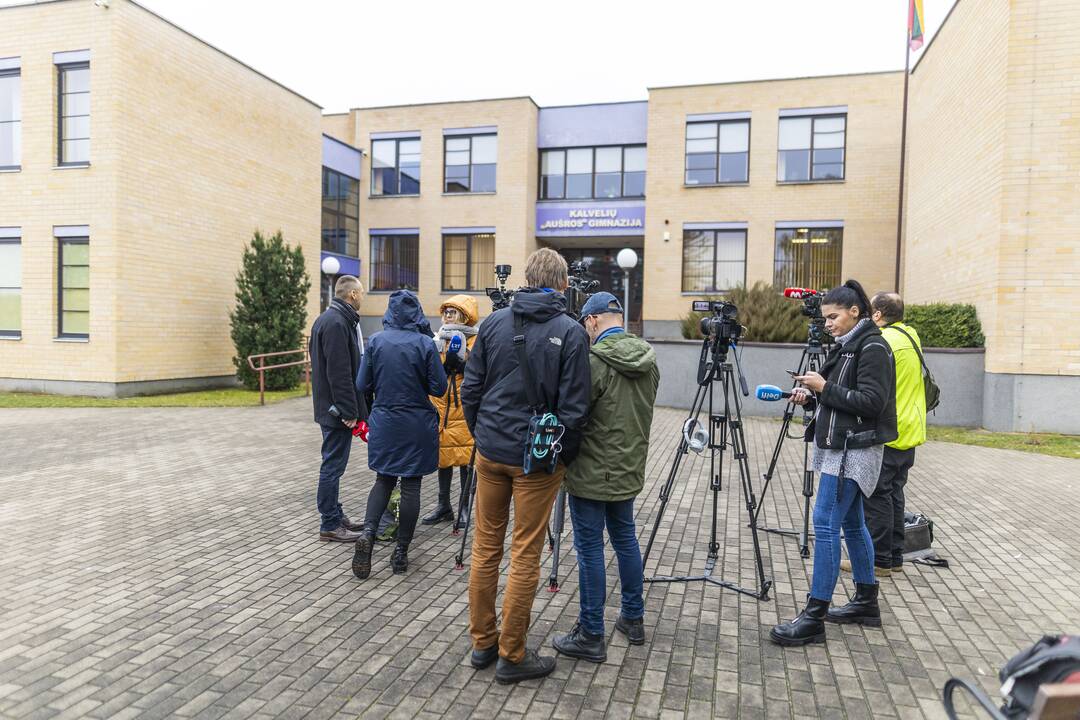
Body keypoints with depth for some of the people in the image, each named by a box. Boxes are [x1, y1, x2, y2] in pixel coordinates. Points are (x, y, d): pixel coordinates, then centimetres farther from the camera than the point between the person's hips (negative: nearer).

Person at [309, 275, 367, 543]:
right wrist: (348, 411, -21)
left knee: (334, 464, 17)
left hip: (329, 407, 11)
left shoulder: (326, 319, 15)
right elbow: (339, 373, -24)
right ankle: (330, 525, 7)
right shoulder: (336, 323, -19)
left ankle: (335, 515, 28)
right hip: (337, 409, -11)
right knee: (333, 465, -2)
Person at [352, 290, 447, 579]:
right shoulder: (425, 343, -10)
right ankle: (401, 552, 13)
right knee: (411, 485, 7)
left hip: (383, 422, 2)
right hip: (417, 425, -2)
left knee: (384, 479, 17)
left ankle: (368, 533, -5)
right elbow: (439, 387, -8)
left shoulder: (375, 341, -4)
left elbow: (362, 386, 0)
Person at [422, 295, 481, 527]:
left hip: (464, 407, -5)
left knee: (465, 458, -1)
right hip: (440, 405, 5)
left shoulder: (476, 341, -4)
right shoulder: (439, 339, 14)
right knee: (443, 456, 11)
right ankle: (444, 506, 23)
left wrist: (460, 361, -24)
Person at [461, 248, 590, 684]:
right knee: (525, 556, 5)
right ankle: (511, 656, 16)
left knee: (486, 547, 15)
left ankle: (482, 643, 27)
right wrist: (565, 457, 1)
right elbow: (573, 407, -12)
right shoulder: (570, 332, -9)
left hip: (490, 452, 4)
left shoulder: (493, 323, 2)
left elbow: (470, 390, 4)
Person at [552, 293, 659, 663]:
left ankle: (591, 636, 12)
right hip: (630, 467, 7)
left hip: (593, 472, -7)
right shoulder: (649, 360, 3)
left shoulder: (594, 361, -20)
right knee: (625, 538, 20)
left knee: (590, 548, 2)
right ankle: (633, 619, 32)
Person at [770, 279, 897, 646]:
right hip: (839, 447, 10)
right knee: (852, 523, 16)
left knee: (826, 524, -11)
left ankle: (814, 617, -7)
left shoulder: (873, 348, -13)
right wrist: (811, 395, 2)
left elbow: (871, 402, -20)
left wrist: (825, 387, -19)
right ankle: (866, 601, 28)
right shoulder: (846, 346, 15)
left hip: (854, 450, -10)